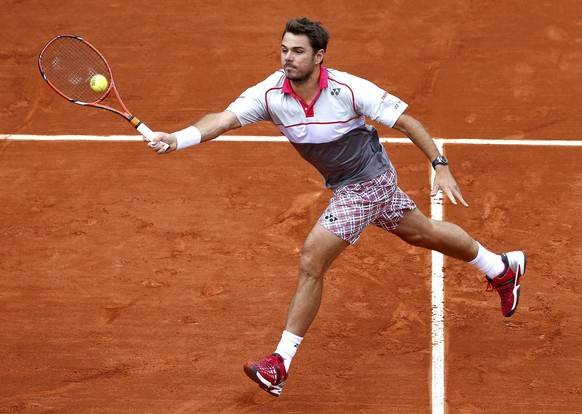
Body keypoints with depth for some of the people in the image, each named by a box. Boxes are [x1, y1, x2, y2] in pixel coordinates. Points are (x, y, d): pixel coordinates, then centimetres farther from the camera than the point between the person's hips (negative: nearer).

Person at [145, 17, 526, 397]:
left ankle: (281, 364, -2)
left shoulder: (349, 89, -28)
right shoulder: (270, 93, -16)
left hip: (365, 184, -7)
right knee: (422, 232, 26)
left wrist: (441, 166, -23)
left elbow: (406, 122, -19)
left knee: (311, 263, -12)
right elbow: (223, 120, -28)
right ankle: (502, 268, 50)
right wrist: (177, 138, -46)